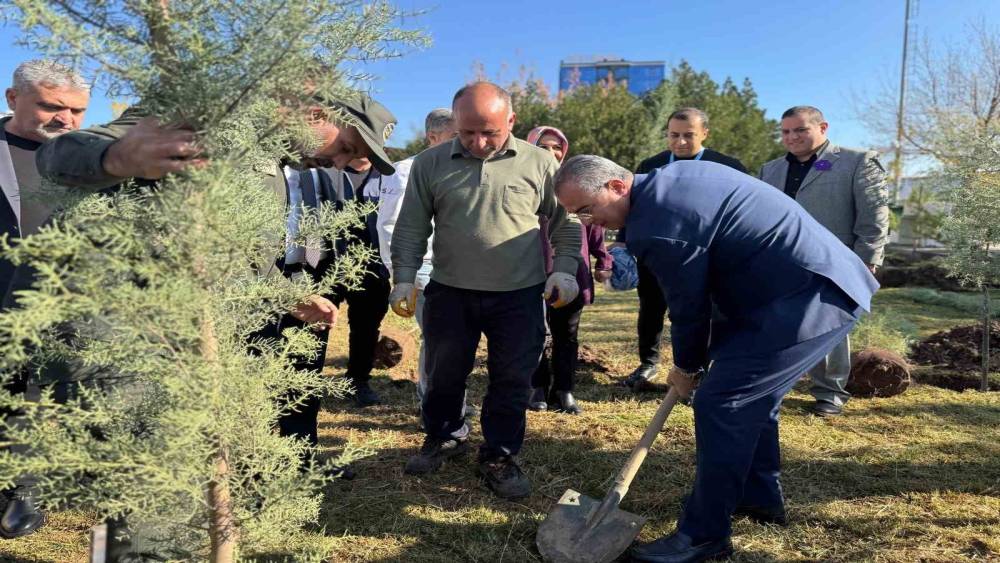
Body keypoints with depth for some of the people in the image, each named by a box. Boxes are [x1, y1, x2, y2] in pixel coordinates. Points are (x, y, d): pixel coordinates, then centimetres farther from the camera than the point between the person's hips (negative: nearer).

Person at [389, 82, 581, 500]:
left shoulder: (539, 163, -2)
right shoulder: (430, 164, 0)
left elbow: (566, 223, 6)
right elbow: (410, 229, 4)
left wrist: (564, 269, -5)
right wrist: (404, 278, -4)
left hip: (519, 296, -1)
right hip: (449, 293, 1)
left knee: (512, 382, 7)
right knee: (443, 375, 15)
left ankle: (499, 457, 27)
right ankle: (444, 437, 41)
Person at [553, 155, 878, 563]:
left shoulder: (656, 224, -23)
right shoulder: (672, 177, 8)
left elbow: (688, 306, -11)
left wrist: (687, 367, 8)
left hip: (808, 298, -11)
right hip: (820, 280, 11)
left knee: (720, 404, -11)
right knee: (751, 392, 21)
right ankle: (760, 496, 36)